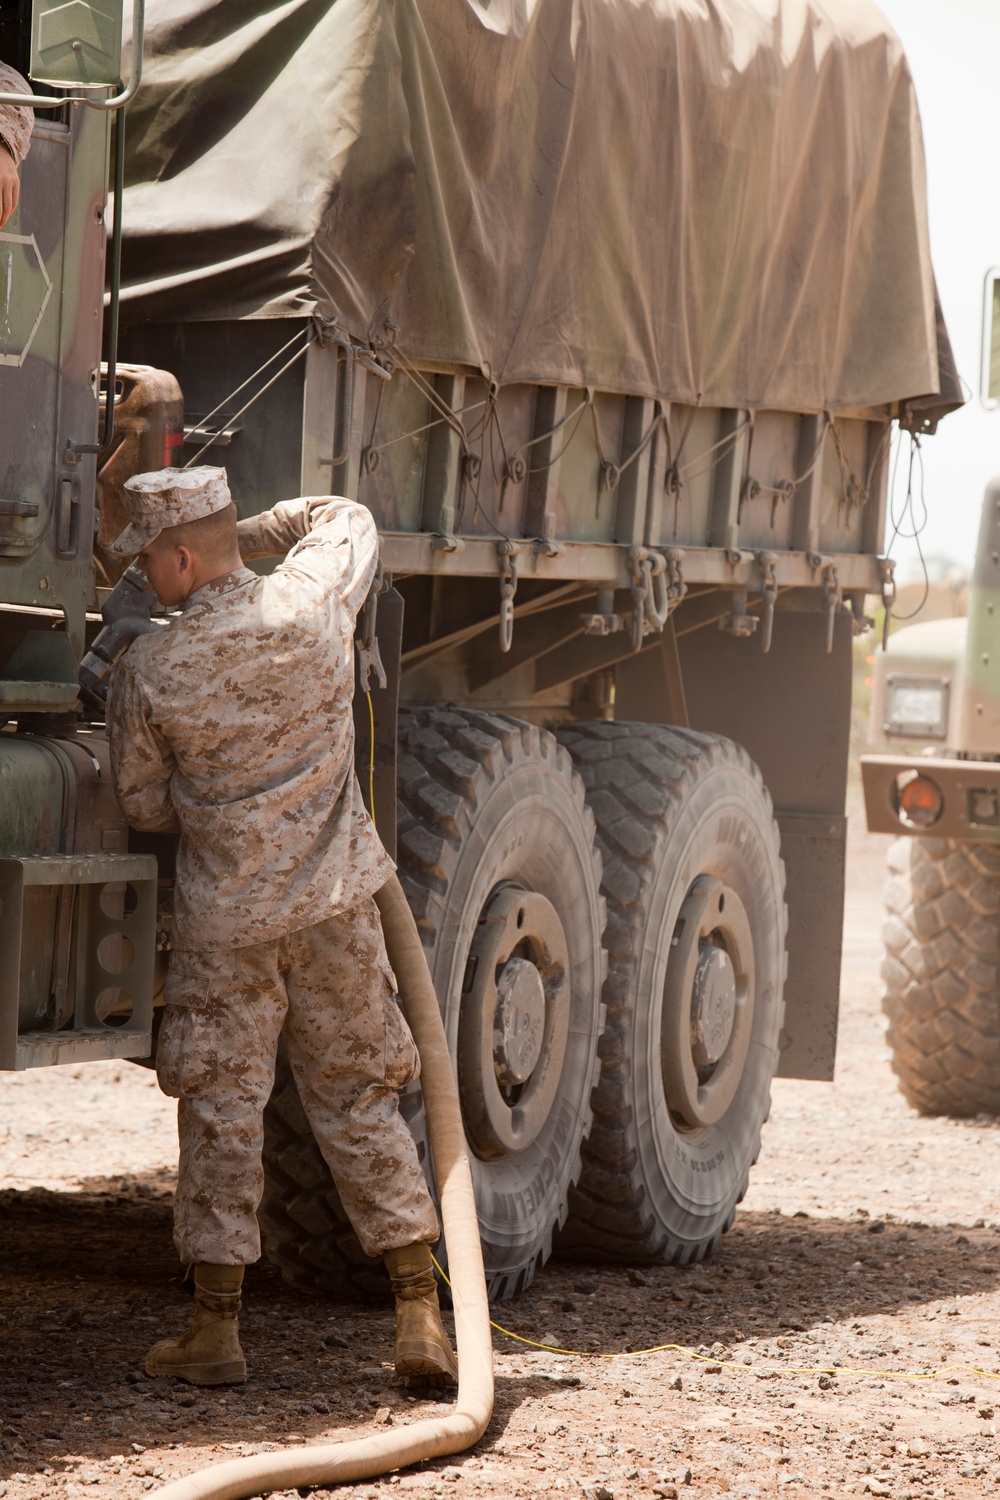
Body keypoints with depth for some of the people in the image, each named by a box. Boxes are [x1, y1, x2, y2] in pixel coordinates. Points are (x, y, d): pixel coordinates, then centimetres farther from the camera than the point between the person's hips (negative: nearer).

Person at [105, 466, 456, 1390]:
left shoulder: (149, 673, -10)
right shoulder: (312, 604, -5)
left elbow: (147, 805, 3)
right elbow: (348, 522, 19)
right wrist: (246, 535, 19)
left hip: (223, 918, -3)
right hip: (336, 901, 3)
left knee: (220, 1114, 6)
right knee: (361, 1106, 9)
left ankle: (216, 1329, 8)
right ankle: (421, 1321, 7)